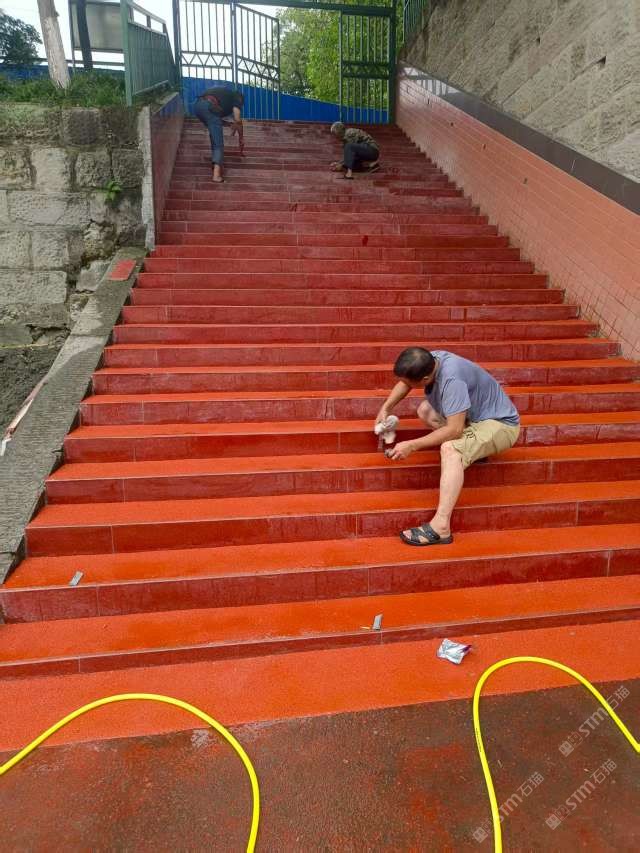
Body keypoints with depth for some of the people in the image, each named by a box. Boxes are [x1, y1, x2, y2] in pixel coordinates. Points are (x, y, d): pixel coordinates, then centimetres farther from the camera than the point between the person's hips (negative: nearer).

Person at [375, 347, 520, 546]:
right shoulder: (431, 359, -10)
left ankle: (441, 526, -38)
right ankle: (473, 450, 2)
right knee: (424, 410, 7)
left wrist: (412, 446, -31)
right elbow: (404, 381, 10)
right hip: (475, 416, 9)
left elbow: (455, 429, -35)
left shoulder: (451, 378, -34)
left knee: (450, 449, -33)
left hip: (501, 424, -9)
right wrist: (386, 408, -2)